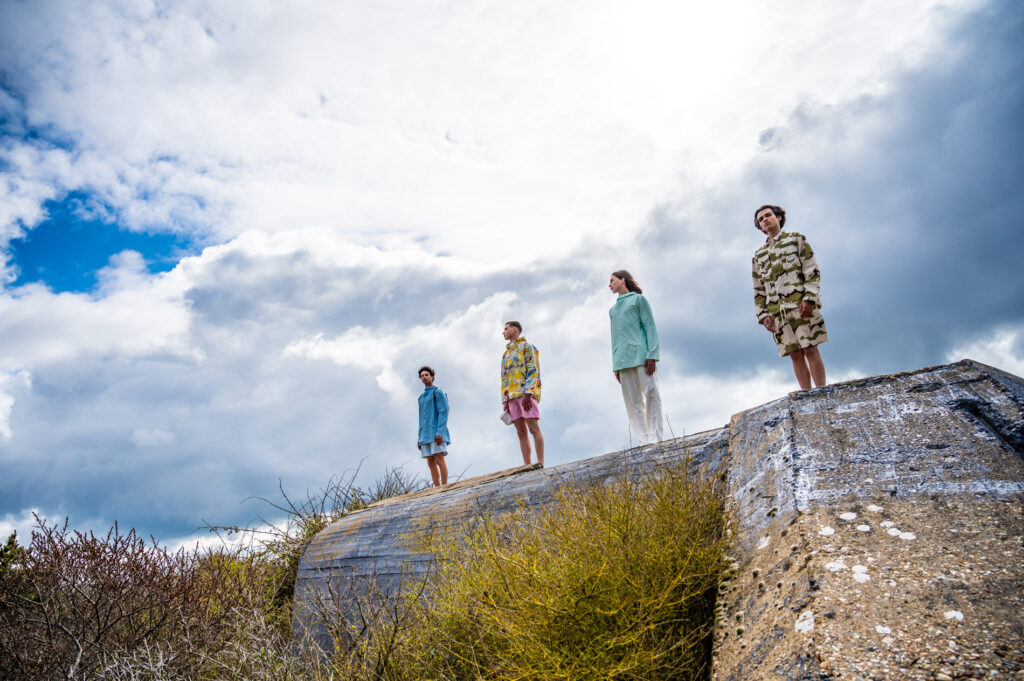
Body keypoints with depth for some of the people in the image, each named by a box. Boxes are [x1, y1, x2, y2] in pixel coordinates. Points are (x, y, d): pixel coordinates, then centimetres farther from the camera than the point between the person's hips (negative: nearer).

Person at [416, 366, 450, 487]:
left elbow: (443, 412, -10)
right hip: (426, 434, 7)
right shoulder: (422, 397, 23)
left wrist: (440, 433, -21)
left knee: (439, 460, -14)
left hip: (437, 432, -7)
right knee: (431, 464, 1)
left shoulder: (438, 392, 0)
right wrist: (419, 439, 15)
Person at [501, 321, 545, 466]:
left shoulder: (526, 347, 6)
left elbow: (533, 371, -6)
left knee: (533, 428, -13)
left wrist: (528, 394, -18)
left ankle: (541, 464, -17)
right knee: (521, 433, 0)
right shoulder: (506, 354, 28)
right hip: (512, 396, 7)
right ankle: (527, 465, -3)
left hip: (526, 394, -7)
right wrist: (505, 401, 11)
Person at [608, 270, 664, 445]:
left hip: (640, 355, -5)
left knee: (651, 394, -11)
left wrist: (652, 355, -11)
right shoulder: (613, 309, 26)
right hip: (623, 360, 5)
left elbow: (650, 327, 1)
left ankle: (657, 438, -11)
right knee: (633, 401, -2)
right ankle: (645, 440, -4)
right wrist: (615, 365, 16)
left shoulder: (638, 299, 10)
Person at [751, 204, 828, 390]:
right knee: (795, 355, -1)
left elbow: (812, 271, 1)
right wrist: (763, 315, 5)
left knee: (810, 349, -11)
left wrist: (810, 298, -13)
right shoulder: (759, 254, 24)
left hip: (801, 303, -4)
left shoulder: (796, 239, 13)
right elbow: (758, 288, 19)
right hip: (777, 310, 4)